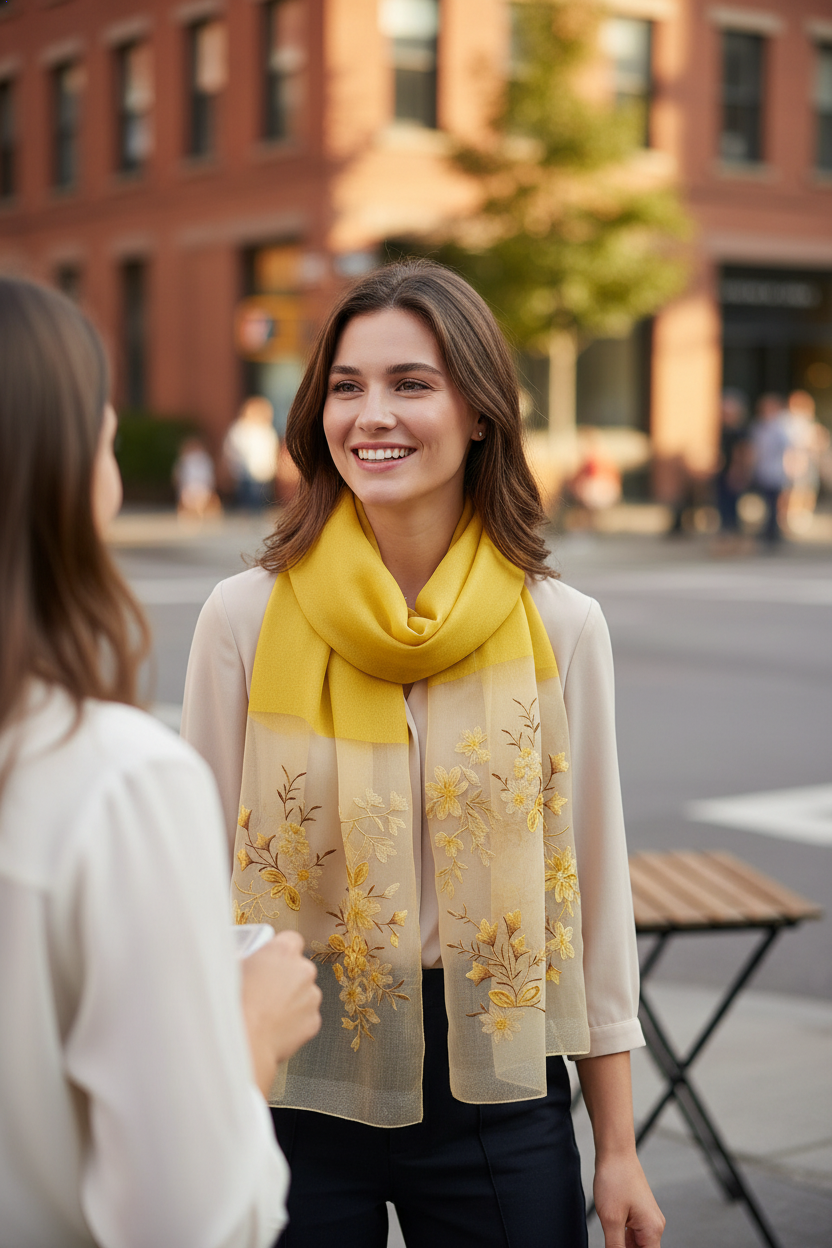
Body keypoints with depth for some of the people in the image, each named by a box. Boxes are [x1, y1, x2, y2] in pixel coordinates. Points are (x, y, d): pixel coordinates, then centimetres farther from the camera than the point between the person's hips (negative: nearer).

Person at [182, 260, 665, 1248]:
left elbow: (593, 882, 2)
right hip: (296, 1088, 0)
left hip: (495, 1089, 1)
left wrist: (619, 1150, 5)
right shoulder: (244, 619, -7)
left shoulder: (560, 627, -4)